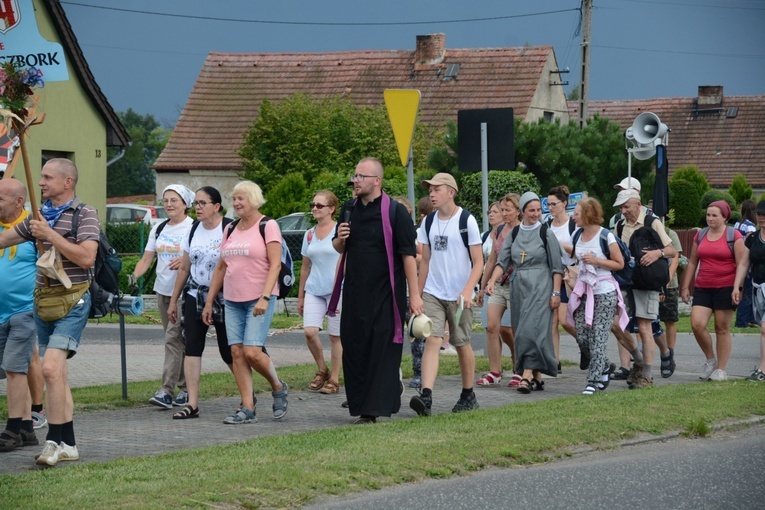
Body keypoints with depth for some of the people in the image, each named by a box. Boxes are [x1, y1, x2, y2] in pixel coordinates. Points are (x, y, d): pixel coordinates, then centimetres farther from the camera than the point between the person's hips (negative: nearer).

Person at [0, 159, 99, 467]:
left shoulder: (84, 215, -7)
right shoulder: (41, 215, 15)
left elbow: (86, 257, -20)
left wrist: (50, 234, -19)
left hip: (72, 304, -8)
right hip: (43, 302, 8)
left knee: (50, 368, -20)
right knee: (57, 374, 9)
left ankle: (54, 440, -16)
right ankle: (68, 445, 14)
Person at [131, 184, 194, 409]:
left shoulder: (193, 228, -6)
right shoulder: (159, 228, 13)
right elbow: (146, 259, 11)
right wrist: (135, 275, -6)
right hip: (163, 290, 7)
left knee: (173, 338, -14)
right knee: (178, 340, 10)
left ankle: (167, 390, -19)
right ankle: (185, 388, 16)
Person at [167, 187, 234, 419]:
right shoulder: (194, 230, 8)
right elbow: (184, 268, 15)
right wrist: (173, 300, 16)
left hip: (223, 298, -5)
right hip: (194, 296, 5)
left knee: (229, 352, 1)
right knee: (191, 348, -5)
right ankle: (192, 404, -6)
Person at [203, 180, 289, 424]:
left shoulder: (268, 226, -4)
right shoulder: (230, 229, 15)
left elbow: (275, 265, -11)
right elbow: (221, 267, 19)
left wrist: (264, 297, -21)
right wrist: (209, 301, 15)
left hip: (259, 299, -6)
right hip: (233, 300, 6)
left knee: (252, 352, -14)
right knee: (236, 352, -1)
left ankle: (278, 388, 11)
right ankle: (247, 408, 1)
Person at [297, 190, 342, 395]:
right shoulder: (309, 235, 12)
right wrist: (300, 296, 18)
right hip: (314, 290, 4)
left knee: (336, 336, 1)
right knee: (309, 331, -10)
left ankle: (334, 379, 11)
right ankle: (322, 370, 11)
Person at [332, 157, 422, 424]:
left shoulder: (394, 212, -8)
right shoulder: (350, 210, 10)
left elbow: (408, 254, -10)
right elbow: (338, 248, 22)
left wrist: (414, 294, -15)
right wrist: (339, 239, -3)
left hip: (385, 293, -6)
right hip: (355, 293, 6)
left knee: (383, 350, -5)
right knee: (354, 349, 6)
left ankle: (378, 408, -3)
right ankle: (361, 406, 14)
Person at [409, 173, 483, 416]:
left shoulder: (466, 221, -7)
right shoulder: (429, 222, 8)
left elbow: (478, 262, -7)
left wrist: (467, 291, -20)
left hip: (458, 295, -3)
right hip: (432, 293, 3)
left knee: (462, 344, 8)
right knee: (432, 340, -11)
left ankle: (468, 396, 24)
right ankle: (426, 396, -23)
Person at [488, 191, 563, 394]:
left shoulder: (546, 234, -1)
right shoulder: (514, 234, 10)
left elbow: (557, 267, -2)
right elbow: (502, 261, 6)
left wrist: (556, 293, -8)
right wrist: (491, 282, -9)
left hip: (540, 287, -5)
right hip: (518, 286, 5)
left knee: (532, 329, -15)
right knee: (522, 331, 4)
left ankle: (527, 375, -19)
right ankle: (537, 377, 11)